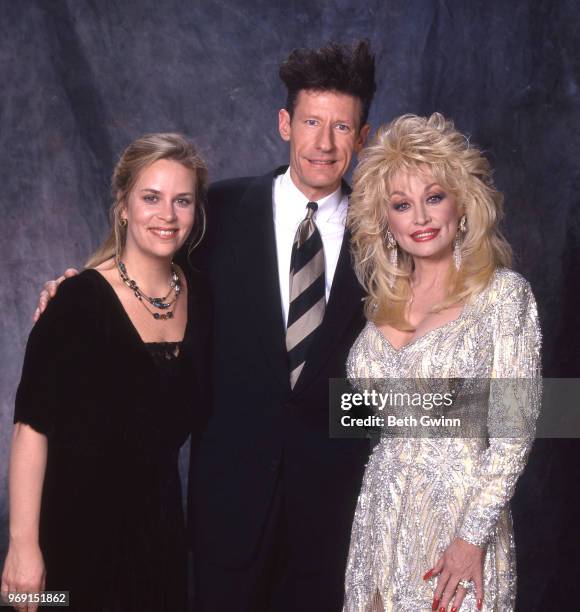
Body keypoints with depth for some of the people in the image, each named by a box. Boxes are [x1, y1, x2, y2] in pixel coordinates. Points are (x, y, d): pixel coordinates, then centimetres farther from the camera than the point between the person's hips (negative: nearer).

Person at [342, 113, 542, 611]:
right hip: (383, 514, 5)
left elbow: (513, 432, -13)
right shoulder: (386, 300, 5)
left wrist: (474, 538, -16)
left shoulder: (503, 292, -10)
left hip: (460, 511, -5)